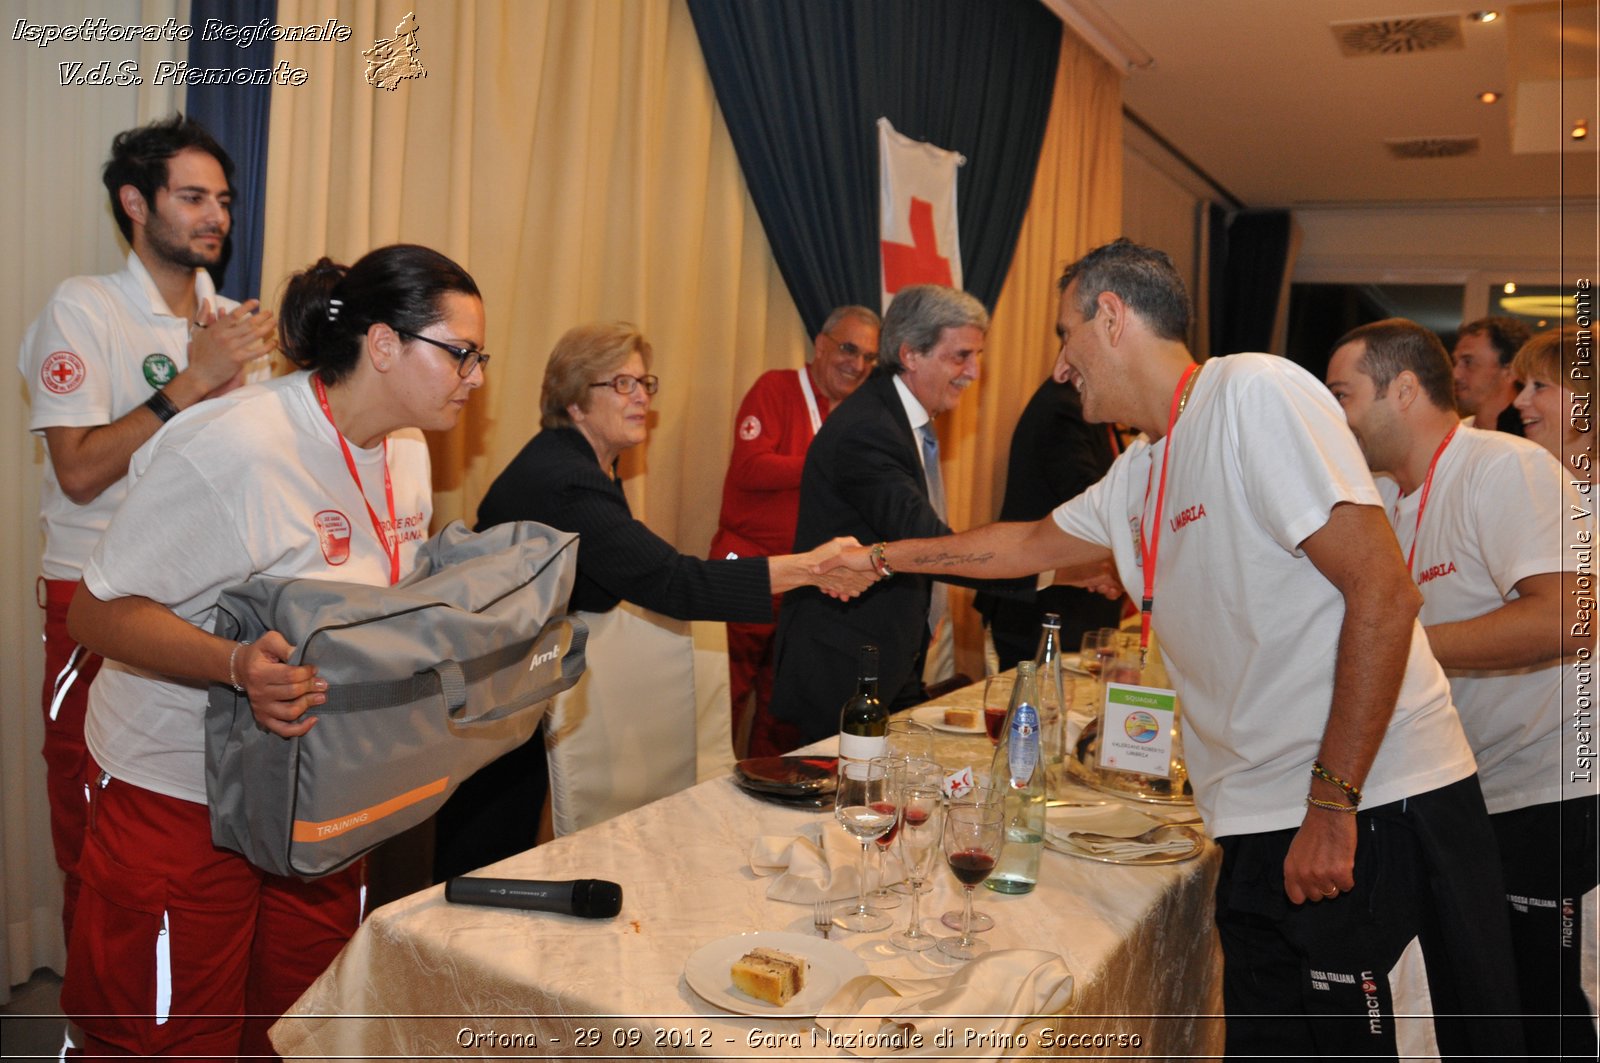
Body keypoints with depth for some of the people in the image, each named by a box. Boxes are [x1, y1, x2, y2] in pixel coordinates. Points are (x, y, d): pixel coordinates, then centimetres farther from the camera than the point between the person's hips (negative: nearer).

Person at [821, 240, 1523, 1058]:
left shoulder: (1255, 393, -13)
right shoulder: (1137, 476, 13)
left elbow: (1383, 592, -19)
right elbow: (1031, 543, 30)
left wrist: (1333, 803, -19)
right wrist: (881, 557, 33)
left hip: (1371, 811, -7)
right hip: (1266, 828, 8)